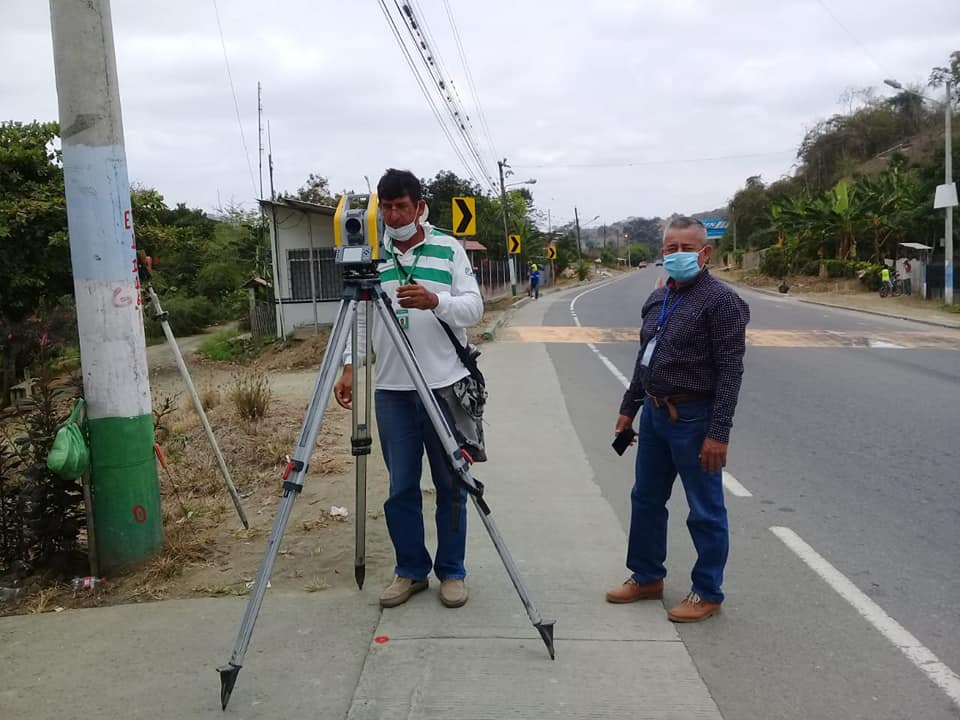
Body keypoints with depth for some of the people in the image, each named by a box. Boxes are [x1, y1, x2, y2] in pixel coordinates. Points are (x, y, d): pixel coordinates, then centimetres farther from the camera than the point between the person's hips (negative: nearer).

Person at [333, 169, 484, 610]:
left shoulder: (449, 250, 2)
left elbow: (473, 308, -4)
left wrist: (435, 301, -23)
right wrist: (350, 366, -5)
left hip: (446, 386, -2)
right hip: (391, 390, 2)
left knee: (451, 485, 6)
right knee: (401, 487, 7)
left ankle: (452, 572, 20)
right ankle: (410, 570, 23)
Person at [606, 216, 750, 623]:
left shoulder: (721, 300, -13)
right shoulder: (658, 299, 11)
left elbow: (730, 371, -17)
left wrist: (718, 433, -21)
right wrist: (628, 408, 18)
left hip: (694, 419, -8)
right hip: (655, 414, 8)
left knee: (705, 511, 5)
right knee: (646, 499, 18)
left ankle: (708, 593, 20)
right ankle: (647, 577, 34)